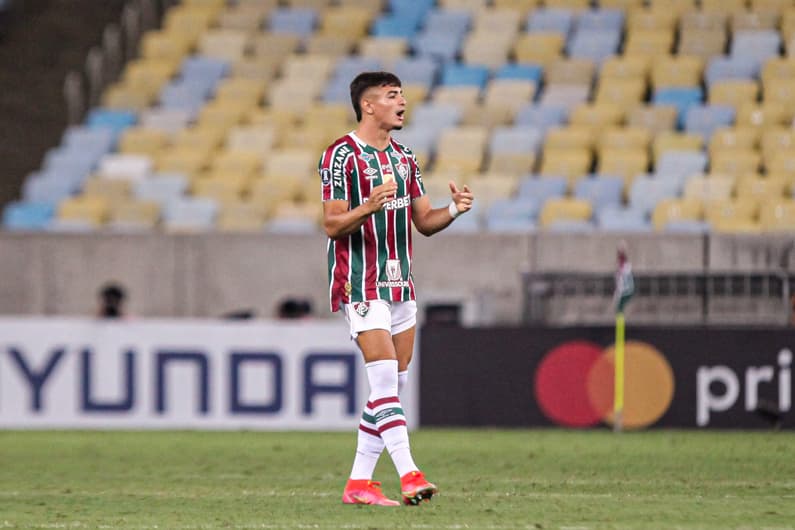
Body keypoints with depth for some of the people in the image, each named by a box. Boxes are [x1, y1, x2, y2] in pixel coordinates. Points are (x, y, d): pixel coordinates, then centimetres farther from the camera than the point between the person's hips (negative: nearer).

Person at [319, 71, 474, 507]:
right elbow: (332, 226, -13)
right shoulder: (342, 155, -10)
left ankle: (359, 483, 11)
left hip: (399, 284, 8)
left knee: (392, 385, 6)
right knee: (384, 377, -18)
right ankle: (408, 475, -25)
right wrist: (368, 207, -31)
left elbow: (423, 221, 16)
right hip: (361, 285, -8)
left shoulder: (403, 156, 14)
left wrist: (453, 210, -4)